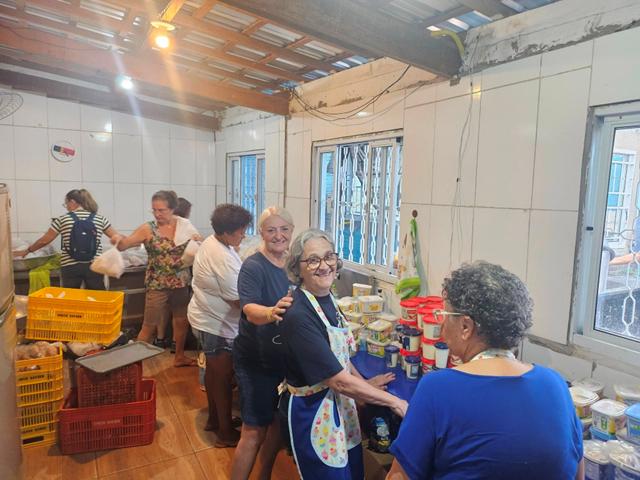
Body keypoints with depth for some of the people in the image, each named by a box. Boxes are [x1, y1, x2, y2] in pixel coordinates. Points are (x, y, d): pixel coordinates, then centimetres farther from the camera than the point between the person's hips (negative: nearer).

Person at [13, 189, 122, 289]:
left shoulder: (63, 219, 3)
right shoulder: (99, 219, 5)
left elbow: (44, 240, 11)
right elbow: (116, 238, 2)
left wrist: (27, 251, 22)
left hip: (70, 268, 0)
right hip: (94, 267, 1)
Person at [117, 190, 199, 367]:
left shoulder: (185, 225, -1)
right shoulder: (148, 229, -9)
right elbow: (122, 245, -11)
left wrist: (198, 241, -15)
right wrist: (117, 240, -33)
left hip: (181, 282, 4)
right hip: (157, 284, -4)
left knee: (182, 321, 17)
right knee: (149, 326, 2)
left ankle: (179, 357, 36)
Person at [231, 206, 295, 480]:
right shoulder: (253, 266, -19)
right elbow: (250, 310, -35)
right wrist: (271, 313, -54)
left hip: (287, 358, 7)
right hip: (256, 361, -6)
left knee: (280, 422, 20)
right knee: (254, 431, 1)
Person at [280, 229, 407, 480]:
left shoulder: (327, 299, -2)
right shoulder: (298, 316, -28)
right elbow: (340, 381, -25)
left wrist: (365, 383, 7)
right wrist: (394, 402, -17)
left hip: (342, 405, 8)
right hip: (314, 414, -8)